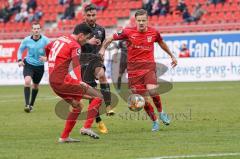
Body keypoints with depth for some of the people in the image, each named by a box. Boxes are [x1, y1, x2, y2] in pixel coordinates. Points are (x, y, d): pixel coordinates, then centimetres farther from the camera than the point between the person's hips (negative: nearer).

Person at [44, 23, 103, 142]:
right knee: (98, 97, -5)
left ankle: (64, 137, 21)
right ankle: (87, 128, -15)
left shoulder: (60, 39, 16)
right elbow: (75, 63, -28)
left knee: (78, 106, 24)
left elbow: (47, 48, 37)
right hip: (63, 80, -9)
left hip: (53, 81, 9)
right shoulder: (75, 45, -10)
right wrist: (79, 81, -41)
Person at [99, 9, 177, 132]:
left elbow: (162, 43, 23)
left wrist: (172, 56, 32)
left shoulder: (154, 33, 2)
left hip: (149, 65, 0)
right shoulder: (128, 32, -3)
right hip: (133, 68, 1)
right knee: (143, 99, -2)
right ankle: (155, 122, 17)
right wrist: (103, 49, -8)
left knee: (152, 89, -27)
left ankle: (161, 112, -1)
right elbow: (110, 39, 8)